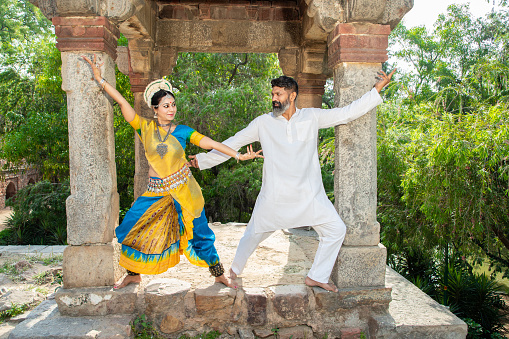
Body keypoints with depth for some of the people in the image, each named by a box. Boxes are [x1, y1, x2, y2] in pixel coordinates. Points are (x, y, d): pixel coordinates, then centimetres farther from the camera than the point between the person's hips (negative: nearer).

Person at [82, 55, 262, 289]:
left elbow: (210, 144, -9)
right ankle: (133, 274, 28)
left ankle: (220, 275, 20)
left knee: (198, 232, 4)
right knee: (133, 228, 5)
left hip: (182, 188, -1)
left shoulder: (181, 132, -4)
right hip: (156, 191, 2)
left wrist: (238, 155, -15)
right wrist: (99, 79, -12)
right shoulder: (145, 127, -2)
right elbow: (123, 103, -8)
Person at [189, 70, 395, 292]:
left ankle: (316, 276, 17)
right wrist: (204, 160, 2)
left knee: (336, 229, -1)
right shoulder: (263, 123, -1)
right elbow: (233, 143, 3)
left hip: (309, 194, 2)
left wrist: (377, 89, 2)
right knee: (253, 234, 7)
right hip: (274, 196, -1)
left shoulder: (311, 117, 1)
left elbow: (348, 112, 4)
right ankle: (235, 270, 35)